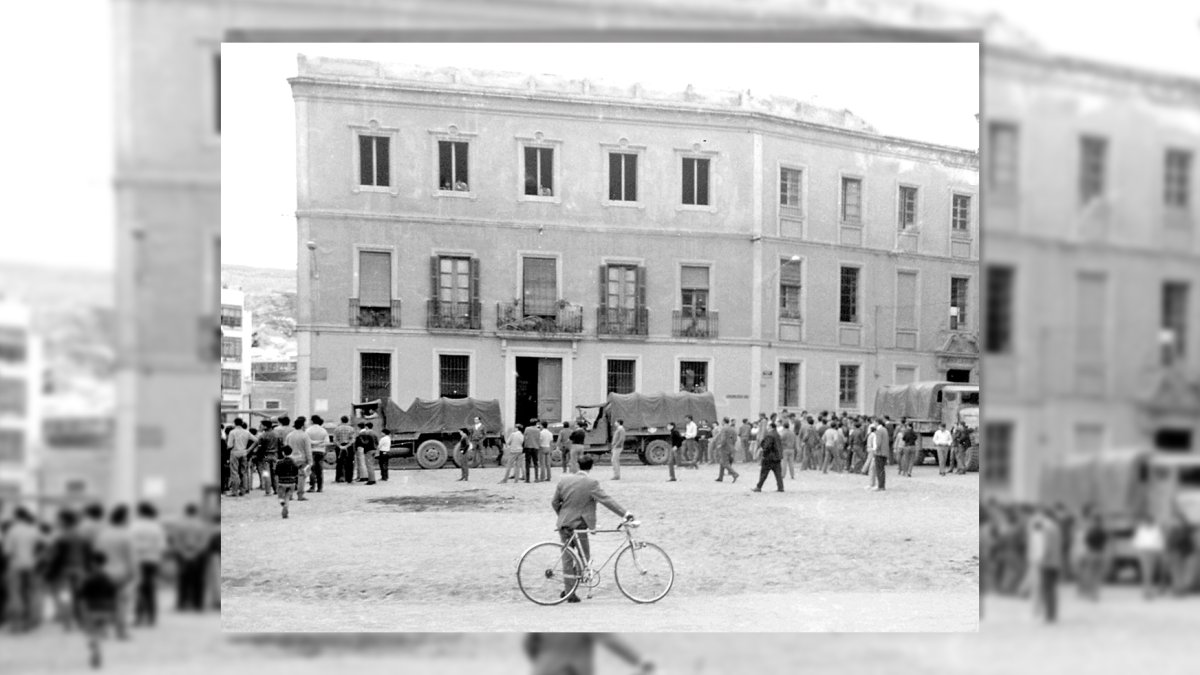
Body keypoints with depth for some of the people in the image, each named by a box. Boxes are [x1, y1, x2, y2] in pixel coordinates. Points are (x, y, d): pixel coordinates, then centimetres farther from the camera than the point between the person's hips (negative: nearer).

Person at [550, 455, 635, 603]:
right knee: (584, 557, 10)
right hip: (579, 525, -5)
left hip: (564, 524, 5)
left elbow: (554, 502, 10)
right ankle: (568, 591, 3)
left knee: (568, 559, 12)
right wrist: (625, 514, -13)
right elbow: (607, 500, -15)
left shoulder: (563, 480, 4)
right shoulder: (591, 483, -12)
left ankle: (569, 592, 15)